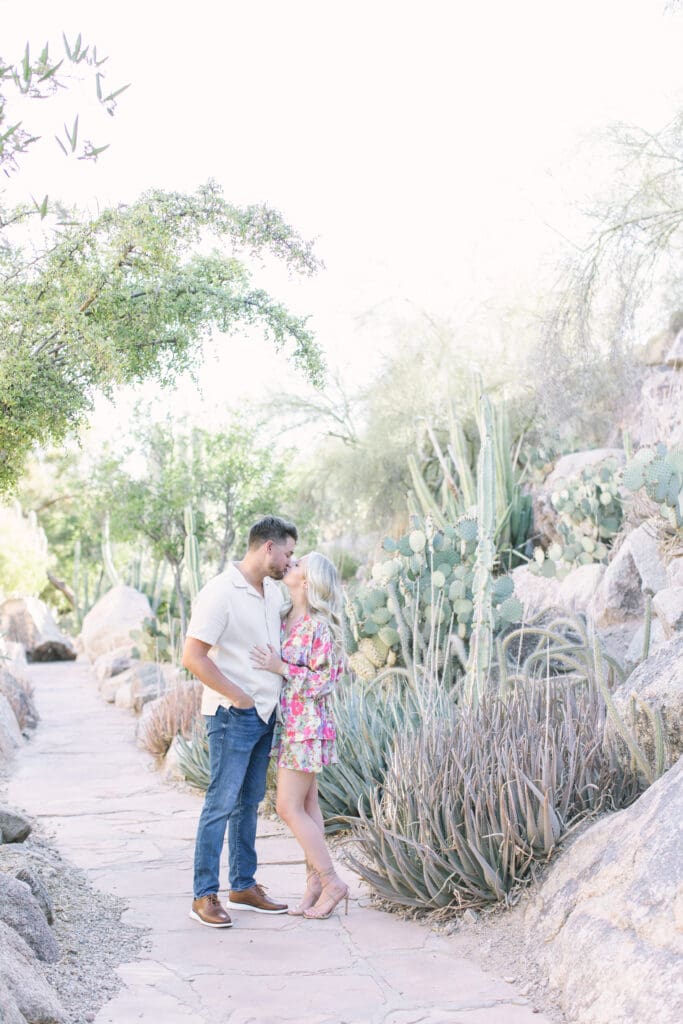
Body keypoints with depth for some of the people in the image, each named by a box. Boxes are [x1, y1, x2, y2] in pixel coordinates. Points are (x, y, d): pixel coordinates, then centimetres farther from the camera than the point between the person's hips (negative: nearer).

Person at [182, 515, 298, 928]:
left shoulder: (273, 591, 10)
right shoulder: (220, 593, -16)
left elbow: (290, 622, 33)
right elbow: (193, 656, -20)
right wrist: (238, 697, -16)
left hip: (265, 714, 8)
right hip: (233, 716, -8)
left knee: (249, 802, 14)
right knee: (222, 803, -4)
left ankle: (243, 886, 24)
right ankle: (205, 896, 4)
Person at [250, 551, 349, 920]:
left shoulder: (320, 627, -17)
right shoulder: (284, 619, 8)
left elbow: (323, 682, -17)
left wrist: (280, 667, -21)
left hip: (307, 726, -9)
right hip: (288, 723, 9)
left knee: (289, 807, -6)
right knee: (306, 805, 11)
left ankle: (332, 883, 5)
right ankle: (315, 883, 19)